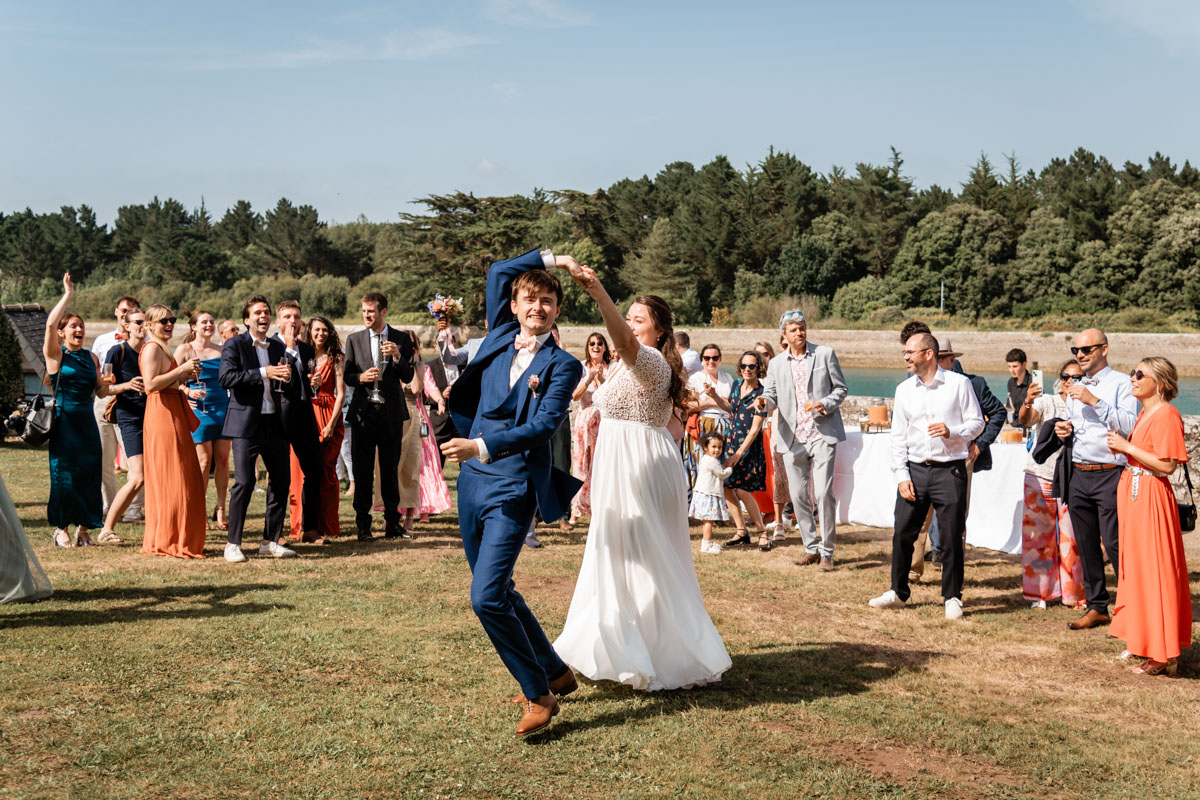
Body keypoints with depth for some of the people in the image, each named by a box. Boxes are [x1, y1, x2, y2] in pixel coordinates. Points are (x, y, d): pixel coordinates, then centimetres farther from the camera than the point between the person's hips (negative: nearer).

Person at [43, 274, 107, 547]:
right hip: (63, 419, -4)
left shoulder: (91, 357, 13)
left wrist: (106, 385, -8)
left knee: (89, 471, 2)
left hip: (86, 420, 4)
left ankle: (84, 528, 10)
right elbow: (50, 323, -18)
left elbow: (100, 391, 15)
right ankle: (62, 528, 6)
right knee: (63, 472, -3)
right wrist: (68, 294, -12)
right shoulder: (55, 354, -1)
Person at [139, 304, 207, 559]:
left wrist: (185, 376, 10)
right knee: (170, 479, -6)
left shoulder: (161, 348, 20)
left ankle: (167, 540, 20)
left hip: (173, 415, 10)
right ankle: (167, 541, 0)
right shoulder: (152, 348, -11)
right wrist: (181, 369, -19)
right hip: (162, 416, -10)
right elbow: (150, 385, -22)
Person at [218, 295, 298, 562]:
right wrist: (262, 373, -21)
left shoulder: (278, 347, 16)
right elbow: (225, 378, -16)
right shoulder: (234, 345, -1)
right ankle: (232, 544, 0)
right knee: (244, 482, -9)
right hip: (246, 423, -6)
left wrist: (285, 377, -3)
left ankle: (270, 541, 17)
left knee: (281, 481, 6)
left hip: (274, 422, 6)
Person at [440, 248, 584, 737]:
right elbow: (498, 271, 16)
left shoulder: (562, 366, -5)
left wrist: (482, 447, -26)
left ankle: (538, 695, 1)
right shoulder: (500, 338, 10)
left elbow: (544, 426, -17)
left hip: (513, 489, -7)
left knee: (487, 597, -15)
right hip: (473, 480, 7)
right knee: (497, 591, 15)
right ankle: (555, 672, 32)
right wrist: (551, 258, 13)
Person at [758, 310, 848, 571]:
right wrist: (764, 401, -15)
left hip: (822, 434, -3)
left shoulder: (825, 354, 4)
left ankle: (826, 552, 0)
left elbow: (841, 388, 6)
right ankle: (811, 547, 20)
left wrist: (825, 404, -13)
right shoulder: (776, 364, 12)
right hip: (792, 439, 4)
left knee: (823, 493, -11)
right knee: (798, 496, 6)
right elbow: (772, 393, 9)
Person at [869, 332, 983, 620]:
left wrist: (952, 432, -18)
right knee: (902, 534, 5)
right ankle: (898, 592, 20)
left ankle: (952, 597, 15)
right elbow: (898, 436, 8)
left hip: (949, 470, -3)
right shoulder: (904, 390, 8)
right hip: (914, 469, 3)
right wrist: (901, 475, 0)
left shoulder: (959, 384, -1)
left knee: (952, 538, 1)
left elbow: (976, 422, 2)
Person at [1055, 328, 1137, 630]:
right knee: (1086, 545, 9)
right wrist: (1064, 431, 5)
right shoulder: (1075, 388, 18)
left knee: (1114, 544, -10)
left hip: (1109, 475, -7)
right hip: (1078, 475, 7)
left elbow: (1130, 426, -17)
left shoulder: (1121, 384, -4)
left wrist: (1096, 402, -21)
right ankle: (1097, 607, 19)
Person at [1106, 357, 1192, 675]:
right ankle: (1141, 641, 24)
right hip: (1131, 494, 10)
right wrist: (1121, 448, 4)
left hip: (1151, 499, -10)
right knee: (1136, 566, 14)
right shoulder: (1144, 414, 14)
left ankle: (1164, 654, 1)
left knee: (1155, 570, -5)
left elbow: (1167, 465, -22)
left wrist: (1127, 447, -18)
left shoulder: (1167, 415, -15)